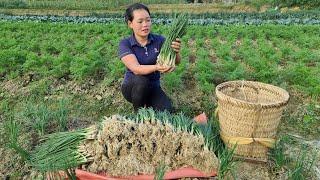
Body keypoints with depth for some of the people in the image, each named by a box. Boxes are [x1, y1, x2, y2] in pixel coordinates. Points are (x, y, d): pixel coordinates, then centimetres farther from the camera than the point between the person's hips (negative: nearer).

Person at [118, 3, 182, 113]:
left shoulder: (159, 40, -9)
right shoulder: (125, 44, -15)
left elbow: (176, 62, -20)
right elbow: (136, 69, -29)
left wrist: (176, 52, -43)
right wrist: (156, 67, -48)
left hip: (153, 87, 2)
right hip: (132, 88, -2)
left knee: (167, 111, -23)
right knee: (141, 81, -35)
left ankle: (148, 103, 11)